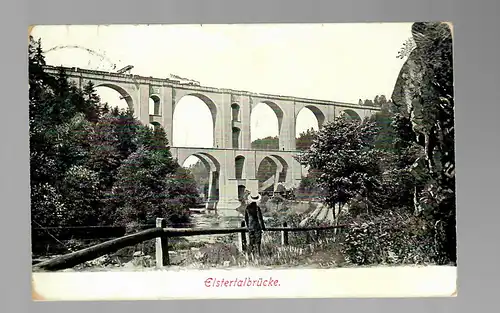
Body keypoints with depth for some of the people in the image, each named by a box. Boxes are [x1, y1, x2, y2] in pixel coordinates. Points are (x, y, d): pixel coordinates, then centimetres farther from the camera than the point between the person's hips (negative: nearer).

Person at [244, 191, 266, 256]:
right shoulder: (257, 208, -16)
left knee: (251, 242, 12)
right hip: (257, 227, -4)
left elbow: (246, 218, 7)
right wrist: (263, 227, -1)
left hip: (250, 227, 4)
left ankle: (250, 254, 14)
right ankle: (258, 254, 6)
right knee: (257, 242, 4)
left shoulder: (247, 208, -2)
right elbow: (260, 218, -12)